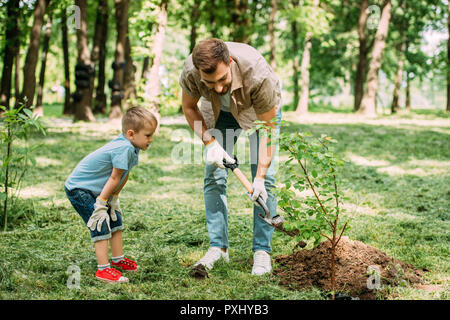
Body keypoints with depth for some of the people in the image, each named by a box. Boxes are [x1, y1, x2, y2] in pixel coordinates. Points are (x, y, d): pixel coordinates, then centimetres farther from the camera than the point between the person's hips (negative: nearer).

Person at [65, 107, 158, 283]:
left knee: (115, 219, 16)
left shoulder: (131, 147, -2)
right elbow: (114, 179, -25)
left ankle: (118, 259, 29)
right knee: (101, 226, -13)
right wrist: (100, 204, -20)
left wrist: (114, 199, 10)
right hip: (78, 189, -10)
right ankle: (103, 269, -9)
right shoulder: (124, 148, -31)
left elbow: (124, 176, 6)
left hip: (96, 189, 10)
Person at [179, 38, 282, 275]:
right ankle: (218, 247, 4)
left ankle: (262, 251, -3)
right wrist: (210, 142, -24)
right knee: (214, 176, -5)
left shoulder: (258, 75, -43)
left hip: (261, 109, -2)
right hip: (220, 111, 3)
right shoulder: (190, 71, -35)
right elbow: (189, 107, -11)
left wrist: (260, 176, -33)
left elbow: (268, 127, -30)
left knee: (264, 179, -11)